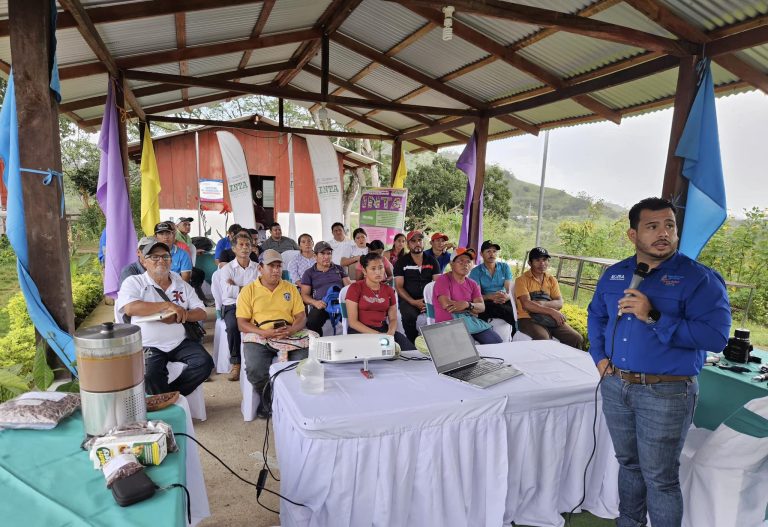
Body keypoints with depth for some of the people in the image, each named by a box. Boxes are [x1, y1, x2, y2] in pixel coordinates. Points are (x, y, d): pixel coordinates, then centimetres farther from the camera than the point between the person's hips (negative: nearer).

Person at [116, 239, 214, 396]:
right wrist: (167, 305, -17)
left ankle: (169, 395, -3)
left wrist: (178, 316, -13)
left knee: (205, 362, -20)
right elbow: (130, 308, -19)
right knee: (151, 377, -31)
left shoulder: (182, 284, 12)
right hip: (149, 346, -3)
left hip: (180, 342, 4)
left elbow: (202, 313, 7)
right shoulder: (134, 282, 1)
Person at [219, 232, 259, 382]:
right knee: (233, 326, -32)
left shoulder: (258, 268, 12)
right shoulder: (227, 269, 8)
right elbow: (228, 292, -8)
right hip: (232, 307, 0)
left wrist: (236, 287, -5)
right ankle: (235, 363, -16)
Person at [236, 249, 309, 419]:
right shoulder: (248, 290, 9)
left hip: (289, 336, 2)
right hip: (258, 337, -1)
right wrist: (264, 333, -16)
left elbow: (302, 316, 11)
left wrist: (293, 329, -13)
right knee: (255, 370, -30)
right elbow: (242, 323, 2)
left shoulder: (290, 288, 16)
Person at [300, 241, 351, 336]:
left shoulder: (339, 269, 26)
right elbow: (304, 295, 12)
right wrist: (315, 302, -11)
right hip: (321, 306, -1)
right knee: (311, 323, -36)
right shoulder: (309, 273, 19)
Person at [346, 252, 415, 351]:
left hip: (384, 330, 4)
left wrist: (391, 332, -12)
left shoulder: (388, 290, 14)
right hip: (360, 331, -4)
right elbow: (352, 321, -7)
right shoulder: (355, 288, -1)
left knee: (410, 349, -22)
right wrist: (376, 334, -17)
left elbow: (393, 319, 13)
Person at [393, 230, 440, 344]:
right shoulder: (401, 262, 6)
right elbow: (399, 286, 0)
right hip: (408, 300, -2)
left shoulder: (432, 261, 13)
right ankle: (412, 344, -10)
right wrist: (413, 302, -15)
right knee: (410, 316, -33)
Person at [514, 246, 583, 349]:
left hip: (551, 319, 5)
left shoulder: (552, 280, 14)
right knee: (543, 340, -34)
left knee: (577, 339, -13)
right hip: (528, 319, -5)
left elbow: (559, 303, 3)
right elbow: (526, 304, -14)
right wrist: (552, 311, -19)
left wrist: (543, 304, -17)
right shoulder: (522, 280, -2)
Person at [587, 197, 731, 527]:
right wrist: (599, 355, 6)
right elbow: (596, 315, 18)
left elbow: (716, 335, -21)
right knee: (628, 463, 23)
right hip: (614, 385, 6)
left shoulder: (699, 278, -12)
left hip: (667, 392, -5)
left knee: (660, 477, 7)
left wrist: (654, 318, -27)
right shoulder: (614, 275, 5)